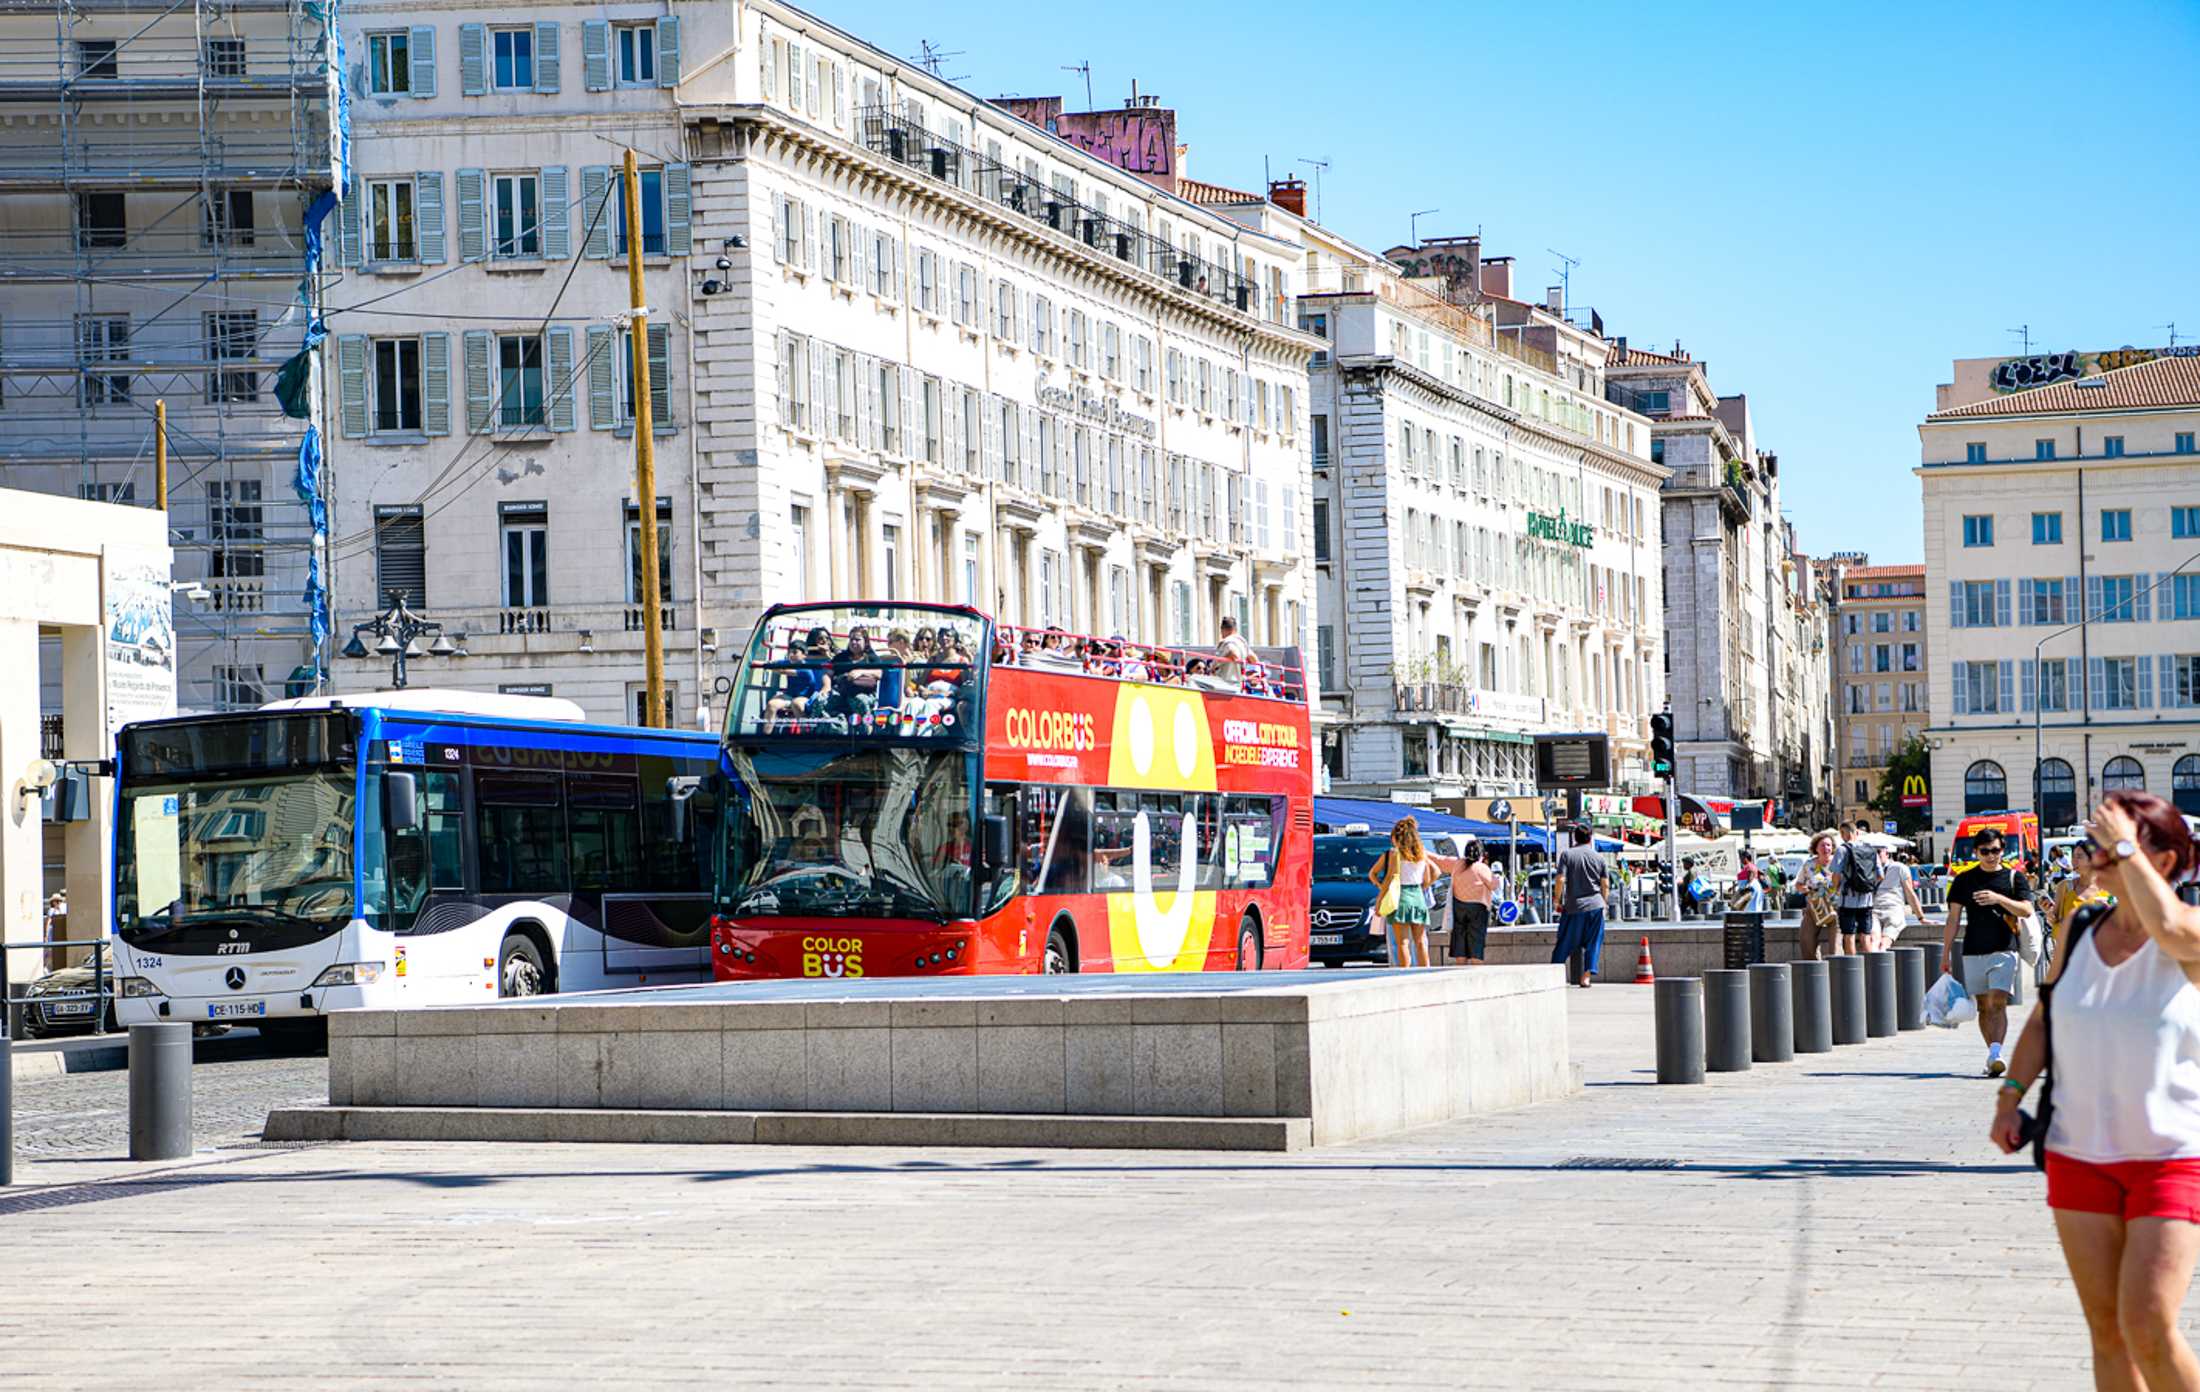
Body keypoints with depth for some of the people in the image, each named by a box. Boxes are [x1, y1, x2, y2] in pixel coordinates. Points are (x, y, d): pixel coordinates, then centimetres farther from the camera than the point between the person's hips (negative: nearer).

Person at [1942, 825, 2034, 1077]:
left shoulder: (2014, 877, 6)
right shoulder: (1964, 880, 10)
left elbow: (2027, 910, -5)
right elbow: (1953, 918, 10)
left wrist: (1999, 898, -18)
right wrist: (1946, 952, 5)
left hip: (2004, 950, -3)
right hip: (1973, 952, 3)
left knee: (1998, 1003, -16)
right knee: (1984, 1006, 7)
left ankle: (1995, 1054, -24)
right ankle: (1993, 1055, 14)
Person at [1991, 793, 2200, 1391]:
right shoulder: (2077, 931, 7)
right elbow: (2042, 1020, 14)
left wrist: (2126, 849, -21)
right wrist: (2011, 1095, 3)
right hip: (2080, 1156, 5)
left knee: (2148, 1327, -15)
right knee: (2106, 1330, 7)